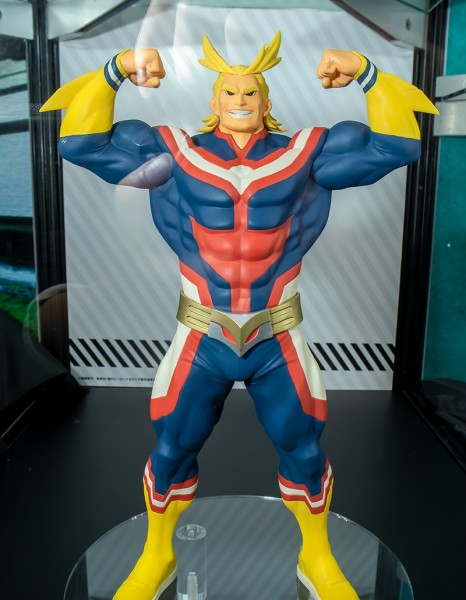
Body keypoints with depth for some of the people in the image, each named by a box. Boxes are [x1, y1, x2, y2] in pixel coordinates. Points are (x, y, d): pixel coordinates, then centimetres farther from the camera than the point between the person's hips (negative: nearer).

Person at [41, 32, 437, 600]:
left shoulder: (304, 152, -1)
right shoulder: (177, 152, -2)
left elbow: (396, 144, -4)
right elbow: (82, 143, -6)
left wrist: (367, 73, -15)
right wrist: (114, 71, -16)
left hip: (278, 340, 1)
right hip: (201, 339, 0)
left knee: (304, 452, 12)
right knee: (170, 451, 10)